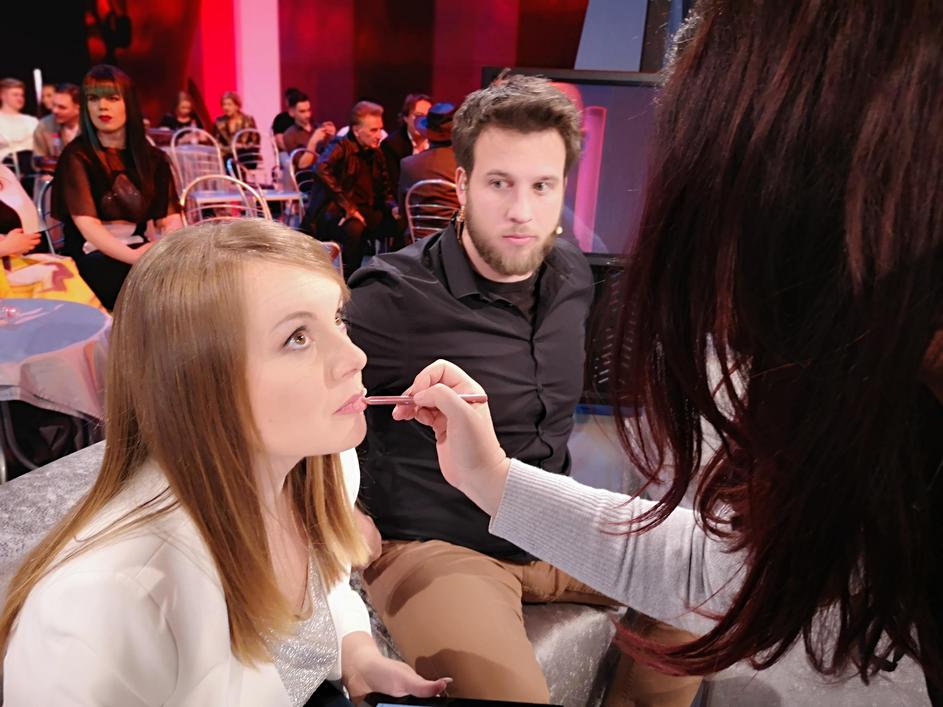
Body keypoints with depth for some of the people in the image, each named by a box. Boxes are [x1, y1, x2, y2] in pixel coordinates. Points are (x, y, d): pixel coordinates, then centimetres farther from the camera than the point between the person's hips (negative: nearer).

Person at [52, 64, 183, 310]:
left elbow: (170, 217, 3)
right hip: (92, 256, -4)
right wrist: (133, 256, -30)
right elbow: (86, 223, -13)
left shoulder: (152, 157, 12)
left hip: (139, 249, 4)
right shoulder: (77, 156, 0)